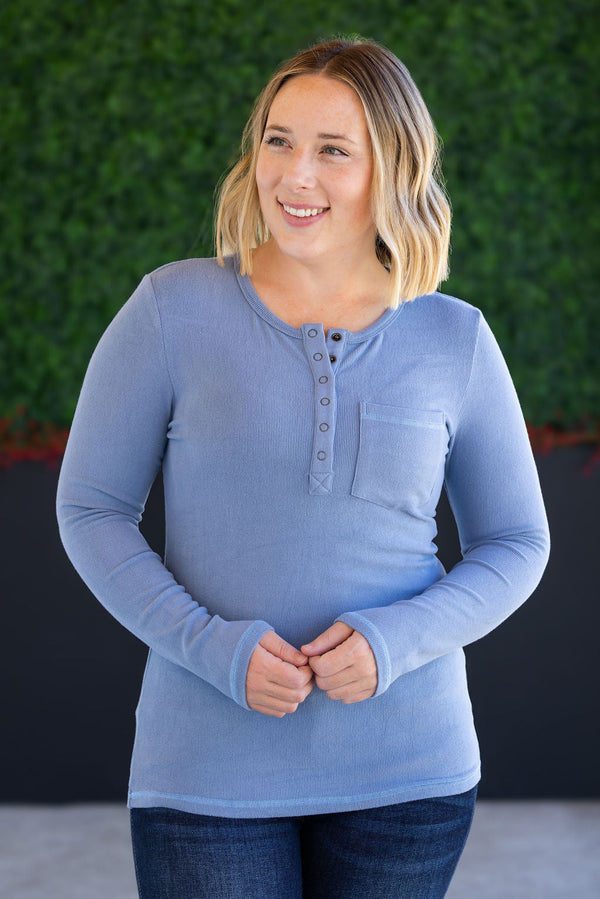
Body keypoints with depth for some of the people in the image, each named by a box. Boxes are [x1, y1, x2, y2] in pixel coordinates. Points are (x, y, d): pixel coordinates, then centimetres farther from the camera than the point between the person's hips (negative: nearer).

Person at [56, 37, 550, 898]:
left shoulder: (454, 341, 2)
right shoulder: (173, 309, -3)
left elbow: (516, 544, 8)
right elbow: (90, 510, 0)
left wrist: (400, 637, -11)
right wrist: (211, 644, -14)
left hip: (405, 774, 2)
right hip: (209, 770, -1)